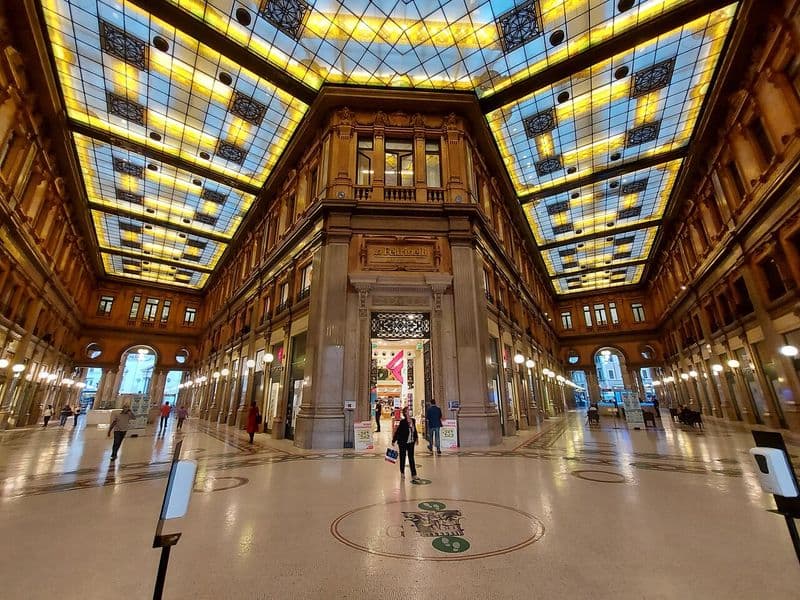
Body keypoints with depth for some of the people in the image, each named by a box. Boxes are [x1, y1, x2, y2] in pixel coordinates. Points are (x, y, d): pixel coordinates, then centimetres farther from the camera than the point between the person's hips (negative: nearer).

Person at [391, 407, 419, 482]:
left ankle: (414, 474, 10)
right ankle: (402, 473, 30)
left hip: (411, 442, 4)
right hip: (403, 442, -4)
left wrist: (416, 438, 16)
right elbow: (397, 431, -14)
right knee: (402, 457, 11)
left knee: (411, 458, 5)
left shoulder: (413, 421, -1)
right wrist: (394, 440, -11)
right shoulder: (402, 422, -17)